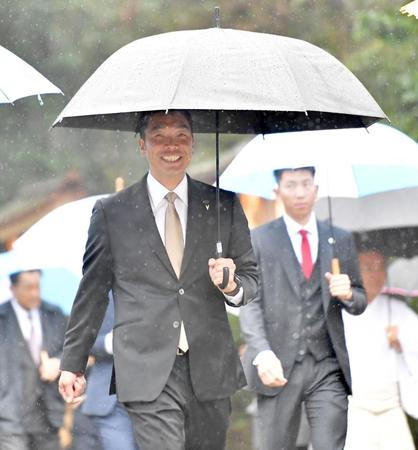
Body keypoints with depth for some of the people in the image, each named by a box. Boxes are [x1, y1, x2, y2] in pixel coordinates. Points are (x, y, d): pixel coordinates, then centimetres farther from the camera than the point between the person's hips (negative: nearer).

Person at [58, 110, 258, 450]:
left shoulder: (225, 206, 9)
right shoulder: (111, 212, 5)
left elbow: (251, 279, 13)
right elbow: (92, 291, 10)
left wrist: (232, 285, -10)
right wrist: (73, 362, 9)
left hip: (211, 370, 3)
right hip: (147, 373, -2)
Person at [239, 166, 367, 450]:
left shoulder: (341, 240, 12)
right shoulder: (259, 240, 4)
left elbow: (360, 303, 16)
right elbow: (250, 303, -4)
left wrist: (348, 294, -9)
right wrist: (262, 353, -21)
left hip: (328, 366, 2)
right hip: (279, 367, -1)